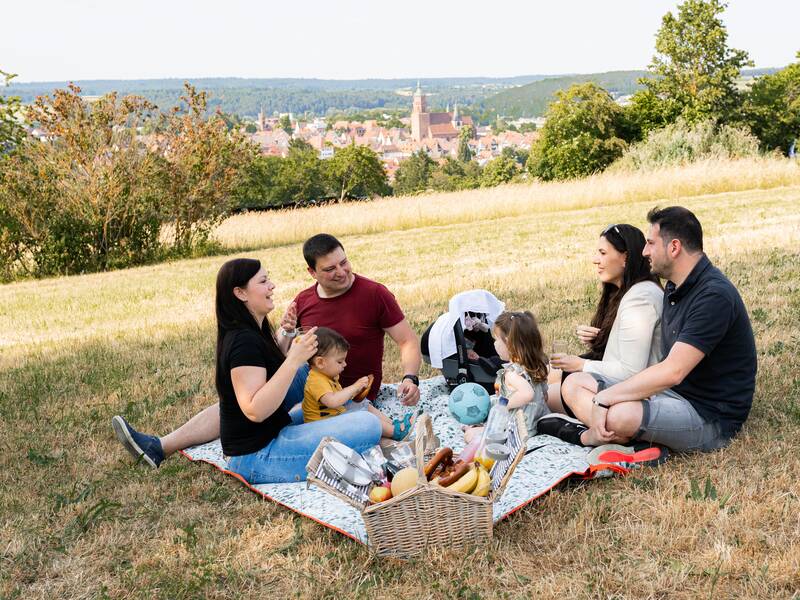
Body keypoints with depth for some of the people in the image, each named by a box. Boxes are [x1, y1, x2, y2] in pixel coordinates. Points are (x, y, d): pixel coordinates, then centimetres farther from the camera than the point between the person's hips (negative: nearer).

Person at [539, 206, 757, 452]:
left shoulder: (714, 296, -22)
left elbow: (672, 372, -29)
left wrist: (603, 398, -24)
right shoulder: (675, 286, 10)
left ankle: (586, 436, -3)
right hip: (675, 393, 9)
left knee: (618, 415, -33)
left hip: (711, 416, -9)